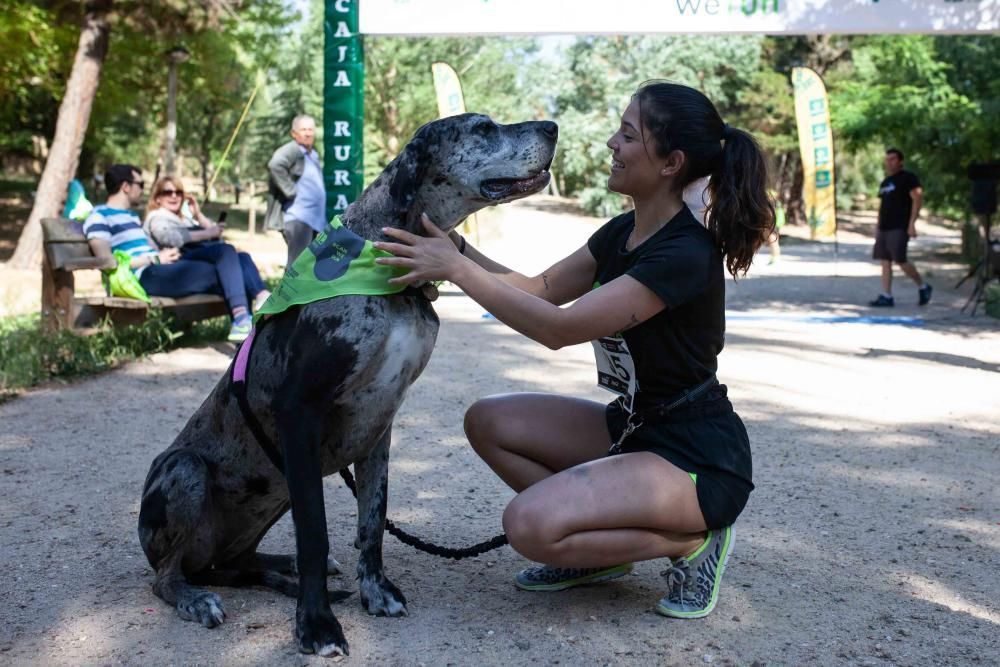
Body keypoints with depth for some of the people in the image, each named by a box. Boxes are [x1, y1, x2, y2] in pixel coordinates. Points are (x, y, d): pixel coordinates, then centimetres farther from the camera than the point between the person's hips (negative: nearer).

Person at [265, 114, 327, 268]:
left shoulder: (314, 155, 20)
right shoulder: (291, 150, -8)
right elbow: (275, 165, -28)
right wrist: (291, 191, -23)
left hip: (315, 218, 9)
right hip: (298, 217, -9)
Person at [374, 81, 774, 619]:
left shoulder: (687, 254, -25)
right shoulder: (622, 232, 3)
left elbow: (558, 328, -28)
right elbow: (542, 290, 8)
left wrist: (456, 269, -25)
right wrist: (457, 249, -4)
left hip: (699, 458, -9)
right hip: (633, 427, 9)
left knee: (530, 525, -25)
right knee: (488, 422, -1)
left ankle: (690, 540, -3)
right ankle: (598, 549, 8)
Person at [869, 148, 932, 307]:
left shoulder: (908, 178, -4)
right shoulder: (885, 182, 20)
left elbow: (917, 199, -12)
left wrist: (912, 223, -19)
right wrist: (878, 227, 19)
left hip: (899, 228, -8)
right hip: (885, 228, 8)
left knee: (900, 260, -11)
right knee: (885, 261, 2)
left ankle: (923, 287, 9)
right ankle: (886, 297, 2)